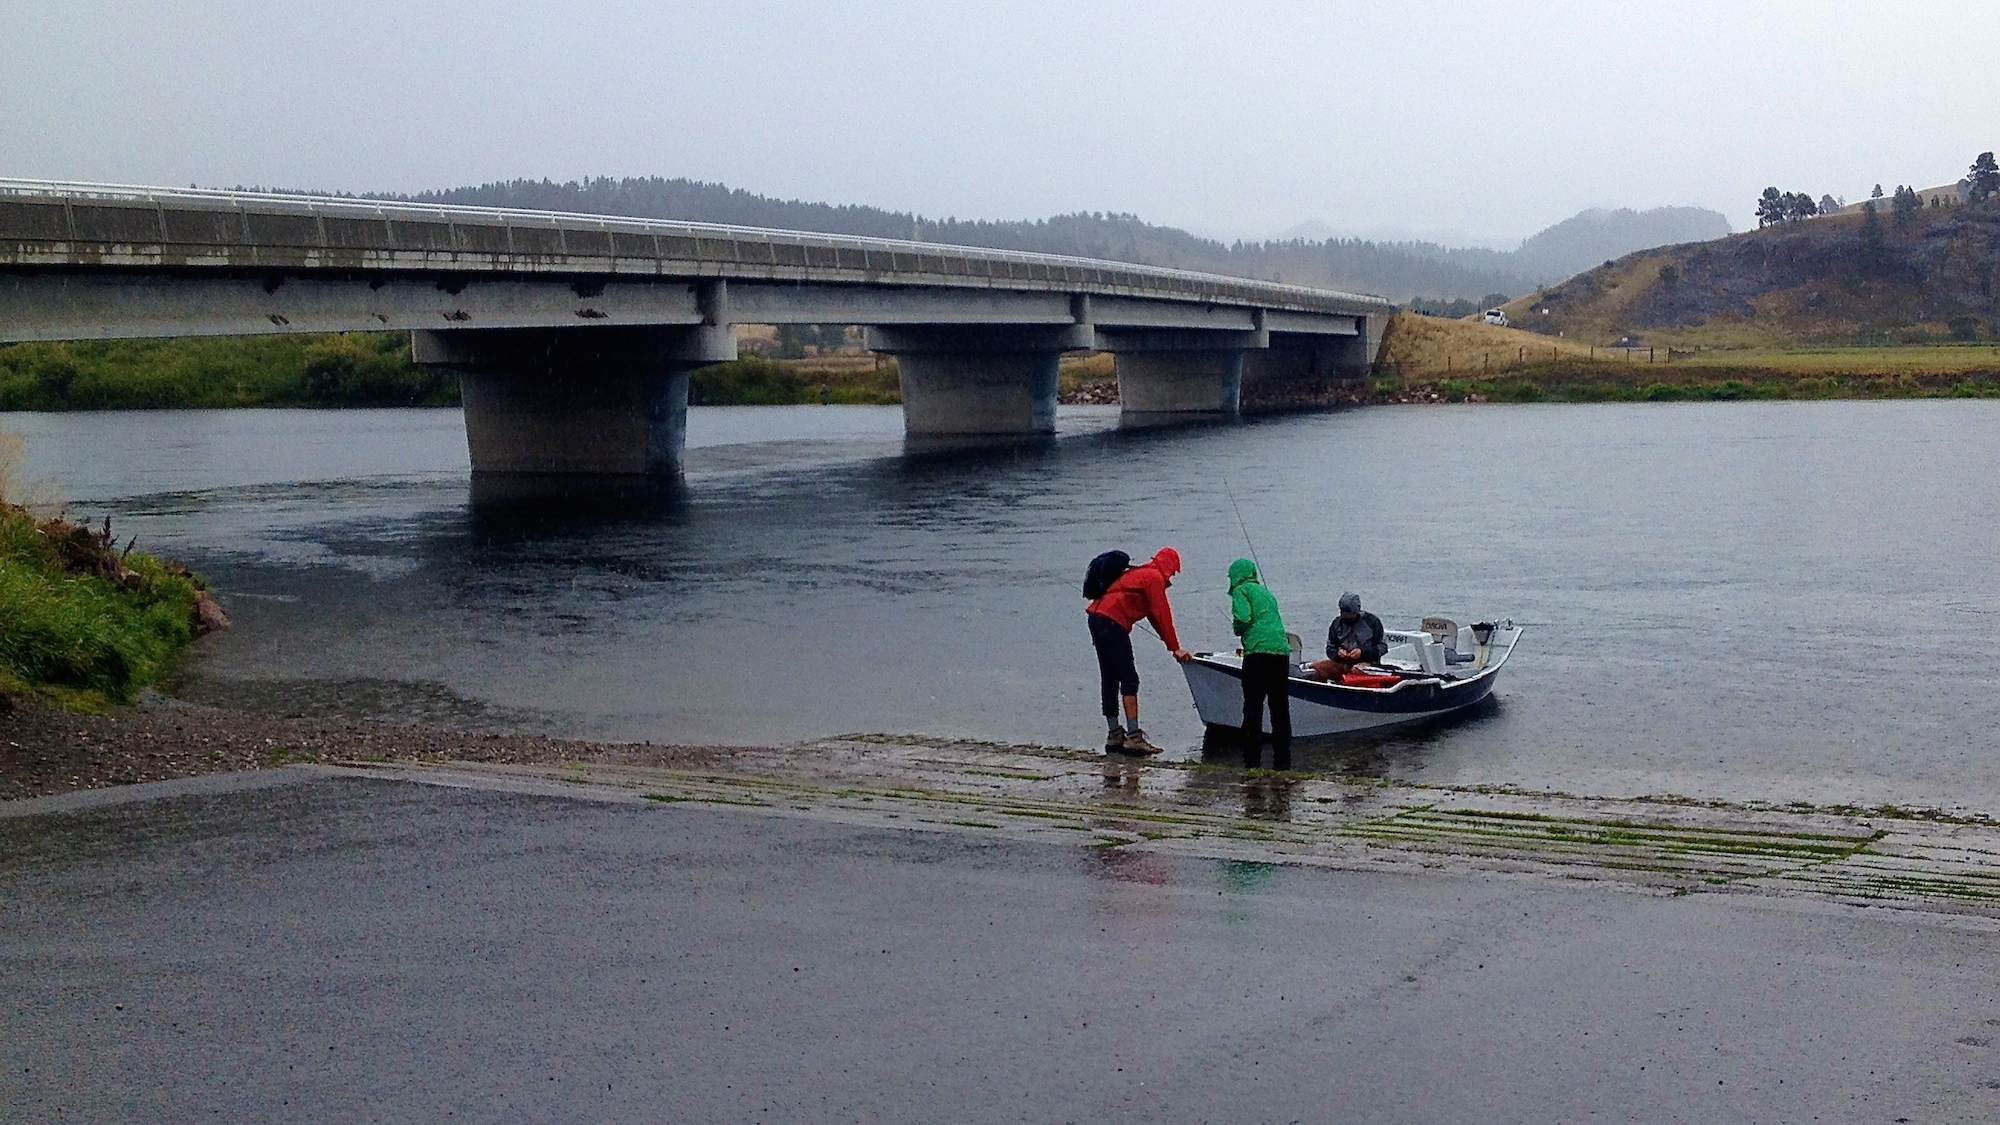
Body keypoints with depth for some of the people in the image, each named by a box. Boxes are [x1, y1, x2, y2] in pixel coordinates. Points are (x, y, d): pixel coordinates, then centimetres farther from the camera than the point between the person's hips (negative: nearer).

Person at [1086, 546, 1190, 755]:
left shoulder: (1141, 573, 27)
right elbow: (1162, 616, -6)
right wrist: (1175, 648, 0)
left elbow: (1153, 616, 29)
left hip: (1096, 617, 10)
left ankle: (1114, 736, 17)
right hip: (1112, 622, -10)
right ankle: (1133, 738, -12)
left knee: (1110, 680, 13)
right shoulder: (1155, 578, -3)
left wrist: (1171, 645, 26)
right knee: (1129, 681, -8)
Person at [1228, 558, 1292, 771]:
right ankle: (1282, 759, 10)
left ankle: (1252, 759, -7)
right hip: (1282, 650, 6)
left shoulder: (1241, 590, 4)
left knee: (1253, 706, -3)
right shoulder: (1265, 591, 25)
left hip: (1259, 651, -6)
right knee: (1280, 707, 10)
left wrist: (1237, 629, 10)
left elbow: (1243, 618, -11)